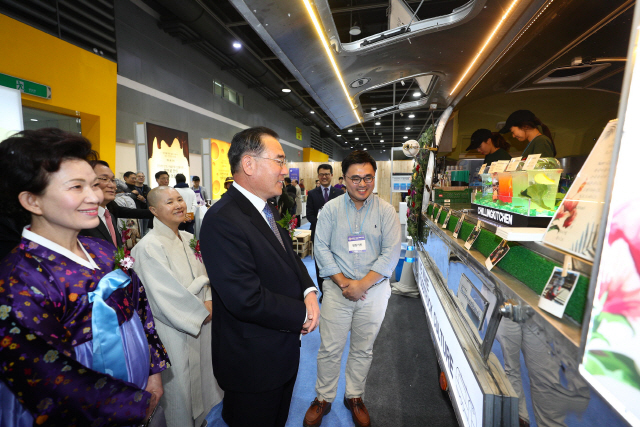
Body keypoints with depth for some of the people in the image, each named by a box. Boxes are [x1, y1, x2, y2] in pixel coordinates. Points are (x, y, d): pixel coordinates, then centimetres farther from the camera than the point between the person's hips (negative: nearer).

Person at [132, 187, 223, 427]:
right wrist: (202, 311, -12)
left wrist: (209, 302, -9)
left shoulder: (189, 239, 1)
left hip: (201, 321, 7)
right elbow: (167, 295, -22)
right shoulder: (149, 247, -21)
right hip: (174, 329, -7)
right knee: (180, 382, 14)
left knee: (200, 375, 24)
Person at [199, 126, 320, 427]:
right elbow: (248, 299, -32)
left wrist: (309, 291, -9)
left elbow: (290, 256, 9)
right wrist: (303, 313, -18)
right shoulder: (222, 220, -28)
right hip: (253, 365, -8)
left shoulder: (268, 209, 2)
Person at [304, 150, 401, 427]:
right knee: (329, 348, 10)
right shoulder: (331, 209, -2)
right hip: (337, 288, 0)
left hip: (373, 290, 1)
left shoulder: (386, 211, -3)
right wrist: (343, 282, -12)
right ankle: (323, 399, 34)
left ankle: (355, 397, 41)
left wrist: (363, 284, -14)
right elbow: (321, 248, -5)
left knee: (363, 350, 17)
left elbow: (391, 252, -7)